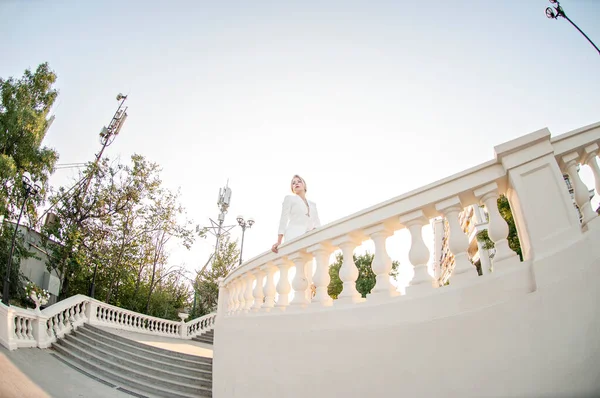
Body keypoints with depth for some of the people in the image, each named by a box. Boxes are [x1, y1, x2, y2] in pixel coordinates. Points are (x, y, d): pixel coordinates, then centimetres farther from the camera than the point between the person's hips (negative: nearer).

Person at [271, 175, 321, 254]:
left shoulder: (313, 204, 29)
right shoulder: (289, 198, 18)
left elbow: (317, 223, 19)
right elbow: (284, 219, 7)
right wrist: (279, 242, -6)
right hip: (294, 237, -4)